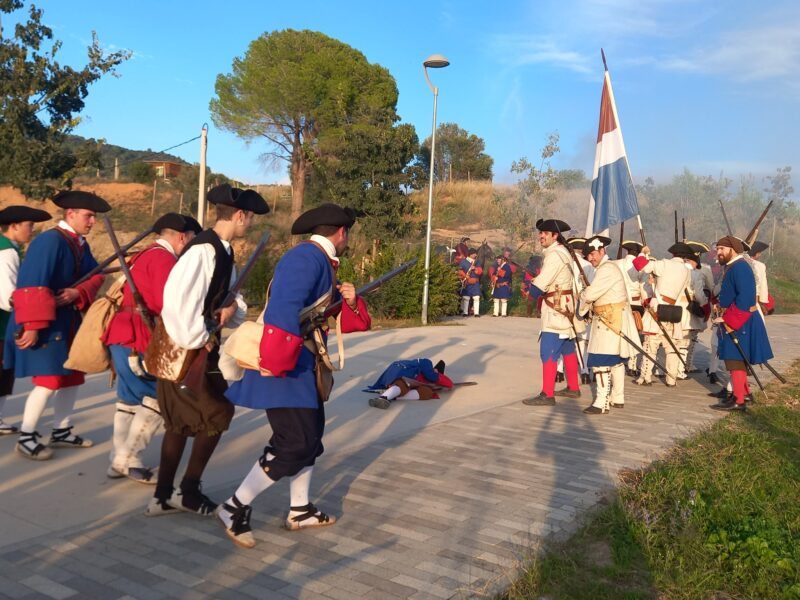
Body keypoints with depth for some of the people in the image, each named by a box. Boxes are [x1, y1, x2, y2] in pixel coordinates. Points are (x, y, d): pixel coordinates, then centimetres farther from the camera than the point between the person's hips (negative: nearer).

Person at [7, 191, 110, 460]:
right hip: (44, 323, -9)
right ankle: (26, 438, 9)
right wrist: (32, 325, -30)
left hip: (67, 321, 9)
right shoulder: (49, 241, -20)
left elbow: (95, 275, 4)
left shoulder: (80, 244, 8)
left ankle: (61, 432, 28)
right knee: (49, 381, -8)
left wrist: (78, 293, -17)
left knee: (73, 376, 14)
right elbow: (32, 285, -26)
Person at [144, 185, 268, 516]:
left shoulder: (223, 251, 10)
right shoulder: (203, 250, -21)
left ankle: (163, 497, 26)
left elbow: (229, 293, 17)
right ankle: (188, 491, 15)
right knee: (217, 415, 0)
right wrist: (197, 339, -23)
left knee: (182, 421, 15)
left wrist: (232, 306, -6)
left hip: (201, 350, 9)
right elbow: (176, 297, -31)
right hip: (184, 351, -9)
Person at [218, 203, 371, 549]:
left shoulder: (322, 263, 16)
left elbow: (347, 322, 18)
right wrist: (277, 361, -31)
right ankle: (235, 508, 2)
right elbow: (283, 310, -29)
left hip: (304, 366, 11)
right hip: (283, 366, -11)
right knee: (295, 443, -10)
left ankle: (299, 511, 28)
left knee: (311, 437, 16)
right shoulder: (306, 257, -16)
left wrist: (350, 302, -3)